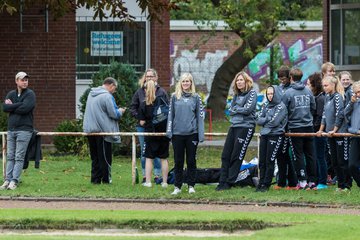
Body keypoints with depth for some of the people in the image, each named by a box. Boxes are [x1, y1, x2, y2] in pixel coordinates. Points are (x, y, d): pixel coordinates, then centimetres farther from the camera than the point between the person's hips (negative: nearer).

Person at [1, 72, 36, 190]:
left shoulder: (30, 94, -2)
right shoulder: (11, 94, 12)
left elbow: (24, 109, -17)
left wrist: (12, 106, -3)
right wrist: (18, 105, -10)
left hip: (24, 130, -5)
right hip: (11, 129, 5)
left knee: (19, 157, -5)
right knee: (10, 156, 4)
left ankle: (14, 181, -5)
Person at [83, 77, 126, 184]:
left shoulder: (91, 94, 13)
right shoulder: (107, 96, -15)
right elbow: (113, 114, -16)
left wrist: (117, 110, 21)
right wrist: (120, 111, 6)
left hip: (90, 130, 7)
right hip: (102, 131, -7)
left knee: (95, 157, 13)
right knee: (105, 157, 1)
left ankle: (95, 179, 13)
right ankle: (106, 179, 4)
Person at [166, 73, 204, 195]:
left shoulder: (196, 97, 3)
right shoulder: (175, 97, 5)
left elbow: (200, 116, 2)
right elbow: (171, 114, 7)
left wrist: (201, 134, -4)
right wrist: (169, 131, -1)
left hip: (192, 133, -1)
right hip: (177, 133, 1)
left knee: (191, 161, 5)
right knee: (178, 161, 5)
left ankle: (191, 185, 13)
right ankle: (177, 186, 10)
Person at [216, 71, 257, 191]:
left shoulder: (252, 93, -4)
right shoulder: (236, 95, 18)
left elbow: (247, 109, -14)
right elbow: (231, 110, 12)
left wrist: (236, 109, 0)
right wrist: (240, 110, -5)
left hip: (246, 127, -7)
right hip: (234, 126, 7)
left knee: (237, 156, -4)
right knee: (225, 155, 1)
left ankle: (230, 182, 0)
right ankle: (222, 181, 3)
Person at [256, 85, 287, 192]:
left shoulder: (281, 106, -6)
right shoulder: (266, 106, 14)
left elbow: (274, 122, -15)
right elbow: (259, 120, 7)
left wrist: (264, 121, -2)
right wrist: (268, 119, -8)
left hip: (276, 135, -6)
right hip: (264, 135, 6)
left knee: (270, 161, -4)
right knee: (262, 161, 5)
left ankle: (266, 184, 1)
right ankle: (261, 183, 11)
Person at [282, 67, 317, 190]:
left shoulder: (288, 93, -10)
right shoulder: (308, 91, 4)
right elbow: (313, 107, 11)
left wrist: (285, 124, 8)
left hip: (295, 127, -4)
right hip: (309, 126, 4)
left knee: (298, 155, 1)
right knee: (310, 154, 9)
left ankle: (303, 181, -4)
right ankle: (312, 181, 10)